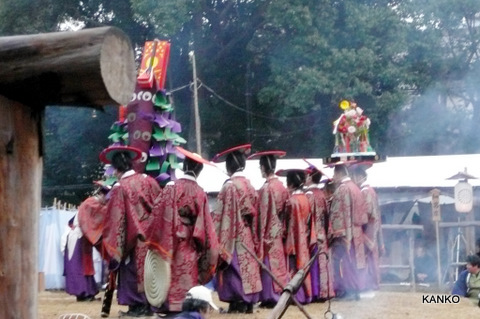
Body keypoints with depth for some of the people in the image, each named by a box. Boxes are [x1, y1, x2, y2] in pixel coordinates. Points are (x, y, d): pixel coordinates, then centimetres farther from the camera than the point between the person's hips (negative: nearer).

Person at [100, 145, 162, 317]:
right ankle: (151, 304, 15)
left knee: (135, 270, 6)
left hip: (134, 239, -4)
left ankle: (138, 305, 6)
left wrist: (114, 247, -1)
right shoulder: (149, 181, -1)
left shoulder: (119, 188, -13)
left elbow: (115, 219, -10)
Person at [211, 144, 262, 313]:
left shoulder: (229, 186, -14)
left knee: (235, 268, -2)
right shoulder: (250, 186, 7)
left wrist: (219, 241, -10)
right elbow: (253, 214, 11)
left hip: (233, 236, -7)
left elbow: (222, 215, -14)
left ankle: (238, 303, -3)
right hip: (247, 236, 7)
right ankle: (248, 302, 11)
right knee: (247, 266, 9)